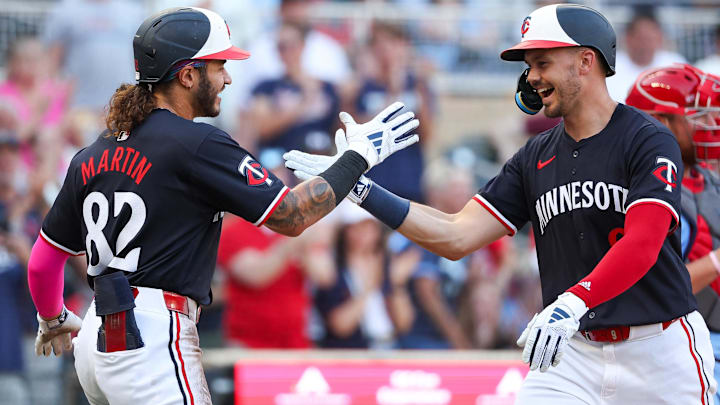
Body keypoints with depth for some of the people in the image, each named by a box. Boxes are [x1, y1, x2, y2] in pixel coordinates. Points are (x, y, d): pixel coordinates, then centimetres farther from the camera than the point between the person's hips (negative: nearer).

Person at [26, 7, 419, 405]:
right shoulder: (198, 145, -10)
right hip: (153, 339, -8)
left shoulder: (91, 157, 12)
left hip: (95, 344, 8)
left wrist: (52, 320, 38)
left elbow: (42, 262, 18)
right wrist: (359, 155, 2)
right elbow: (292, 215, -10)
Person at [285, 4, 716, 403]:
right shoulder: (535, 158, 10)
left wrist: (573, 302, -36)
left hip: (660, 350, -5)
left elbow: (642, 246, -22)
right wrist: (358, 186, -1)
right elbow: (456, 237, 6)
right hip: (574, 350, 5)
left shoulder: (649, 141, -9)